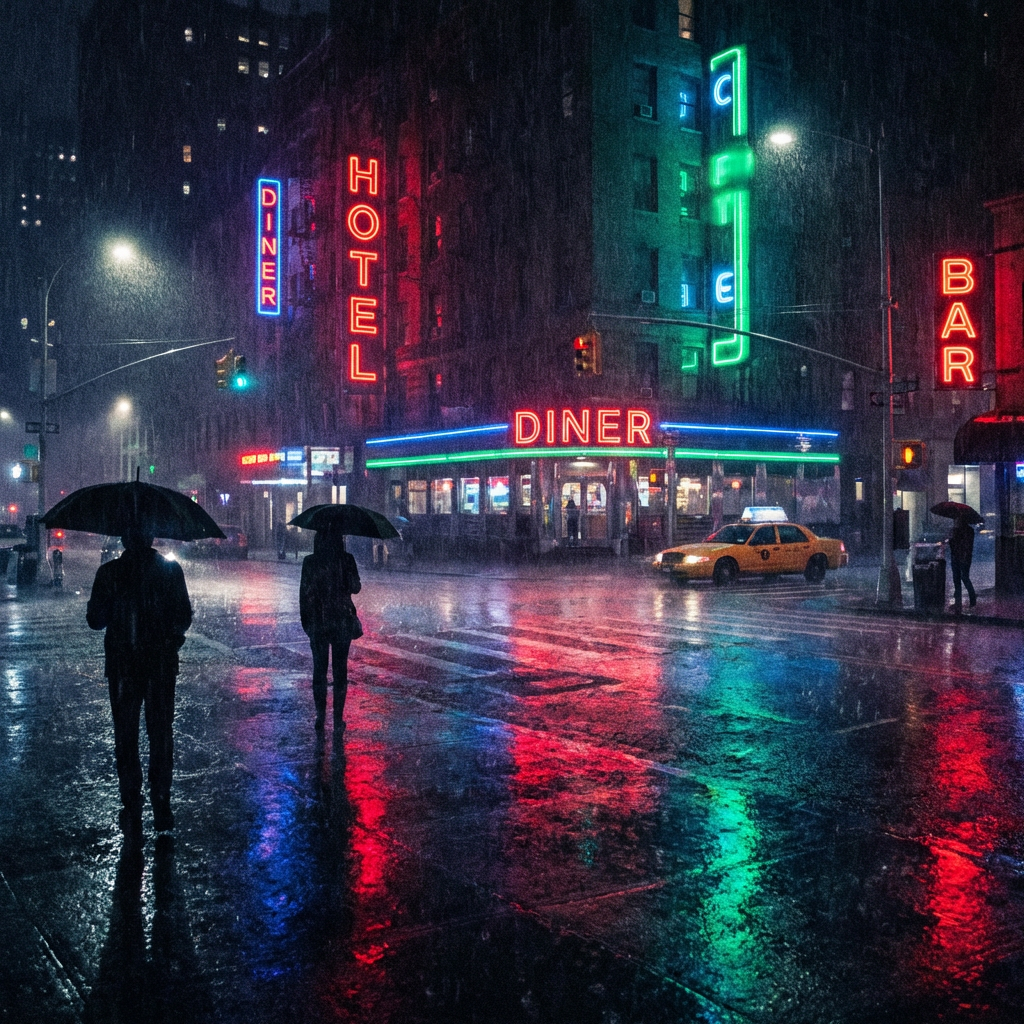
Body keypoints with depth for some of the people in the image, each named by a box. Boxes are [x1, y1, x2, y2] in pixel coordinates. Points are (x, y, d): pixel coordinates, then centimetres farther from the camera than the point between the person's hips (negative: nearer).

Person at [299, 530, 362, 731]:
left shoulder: (310, 562, -6)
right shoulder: (347, 560, -8)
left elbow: (304, 592, -4)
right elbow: (356, 588, -1)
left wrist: (305, 620, 6)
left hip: (317, 622, 0)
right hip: (342, 621, 0)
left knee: (319, 669, 12)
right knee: (340, 669, 7)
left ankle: (320, 716, 13)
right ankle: (338, 718, 8)